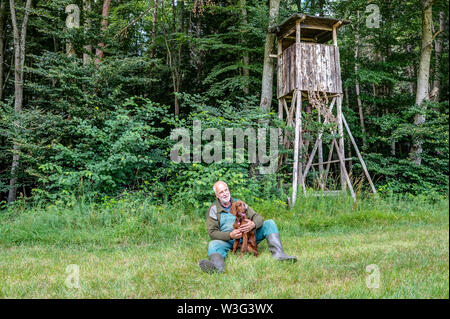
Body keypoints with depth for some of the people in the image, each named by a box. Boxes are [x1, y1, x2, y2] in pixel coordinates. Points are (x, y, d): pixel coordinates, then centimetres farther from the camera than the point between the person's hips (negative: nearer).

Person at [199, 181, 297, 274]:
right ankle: (218, 266, -69)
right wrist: (230, 235, -24)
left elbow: (258, 217, 5)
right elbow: (212, 232, -6)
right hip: (228, 240, -3)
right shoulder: (213, 209, 4)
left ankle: (278, 254, -31)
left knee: (269, 223, -10)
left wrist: (253, 224, -22)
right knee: (213, 245, -35)